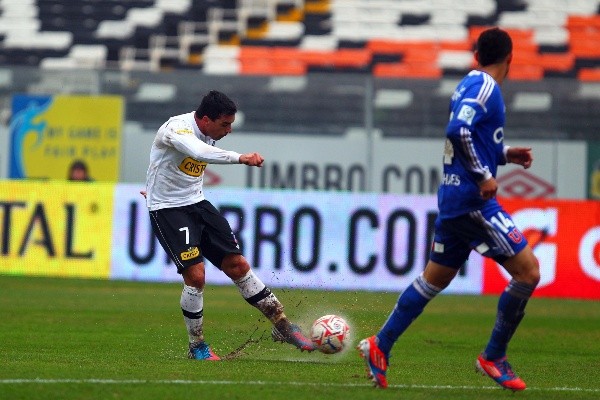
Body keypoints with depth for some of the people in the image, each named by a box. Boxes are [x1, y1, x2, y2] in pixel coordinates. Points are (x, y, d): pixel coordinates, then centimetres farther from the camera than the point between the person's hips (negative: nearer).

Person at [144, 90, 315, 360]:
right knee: (196, 274, -18)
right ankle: (197, 347, 0)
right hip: (167, 210, -8)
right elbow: (199, 152, -46)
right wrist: (240, 158, -56)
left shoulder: (208, 134, 4)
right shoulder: (177, 129, -24)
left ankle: (282, 326, 10)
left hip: (197, 203, 8)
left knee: (237, 264, 3)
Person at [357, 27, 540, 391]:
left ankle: (380, 346, 17)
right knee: (528, 270, -7)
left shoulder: (471, 85, 16)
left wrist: (506, 154, 19)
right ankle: (493, 357, -1)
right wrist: (484, 176, -23)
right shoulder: (484, 87, -12)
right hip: (473, 199, -10)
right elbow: (459, 131, -27)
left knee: (434, 279, 16)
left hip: (454, 198, 10)